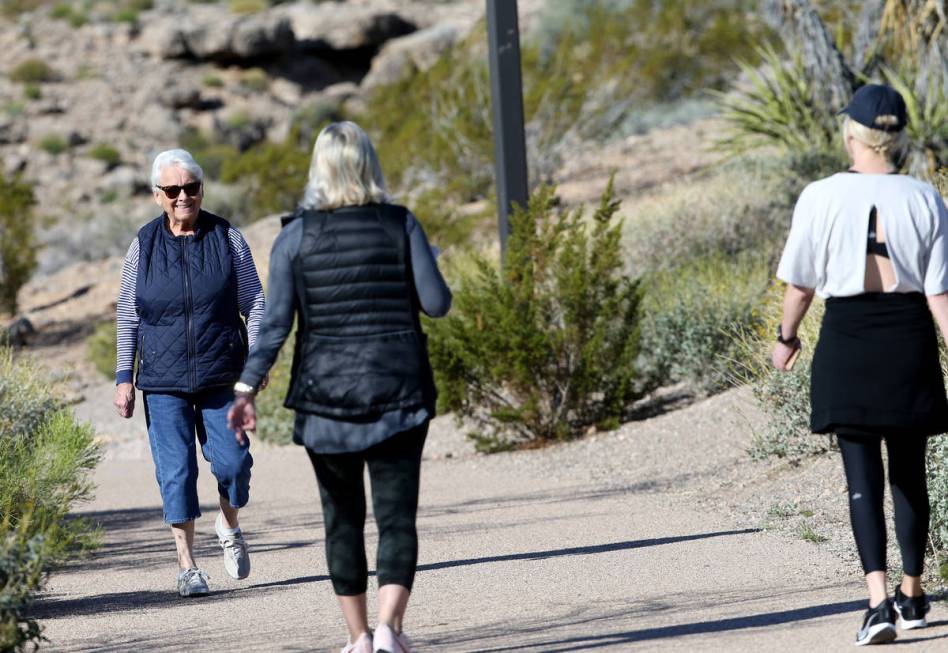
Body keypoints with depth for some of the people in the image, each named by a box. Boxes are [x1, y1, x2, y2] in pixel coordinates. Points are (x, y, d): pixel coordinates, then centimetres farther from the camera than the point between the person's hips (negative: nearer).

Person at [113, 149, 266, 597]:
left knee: (232, 461, -5)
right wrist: (123, 378, 1)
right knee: (175, 471, -4)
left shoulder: (227, 238, 1)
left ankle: (229, 526, 27)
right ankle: (187, 565, 5)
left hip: (221, 376, 0)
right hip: (163, 381, 0)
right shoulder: (144, 245, 2)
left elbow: (253, 301, 6)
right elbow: (127, 316, 7)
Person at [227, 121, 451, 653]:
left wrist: (246, 390, -2)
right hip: (399, 389, -1)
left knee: (343, 518, 13)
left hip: (326, 392, 1)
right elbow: (437, 303, -5)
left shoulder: (296, 236, -3)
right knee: (397, 515, 0)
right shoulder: (401, 224, -3)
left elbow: (274, 323, -6)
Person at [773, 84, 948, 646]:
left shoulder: (822, 197, -7)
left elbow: (801, 281, -1)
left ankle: (879, 602, -16)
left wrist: (787, 336, 15)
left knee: (863, 475, -2)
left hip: (848, 336, -2)